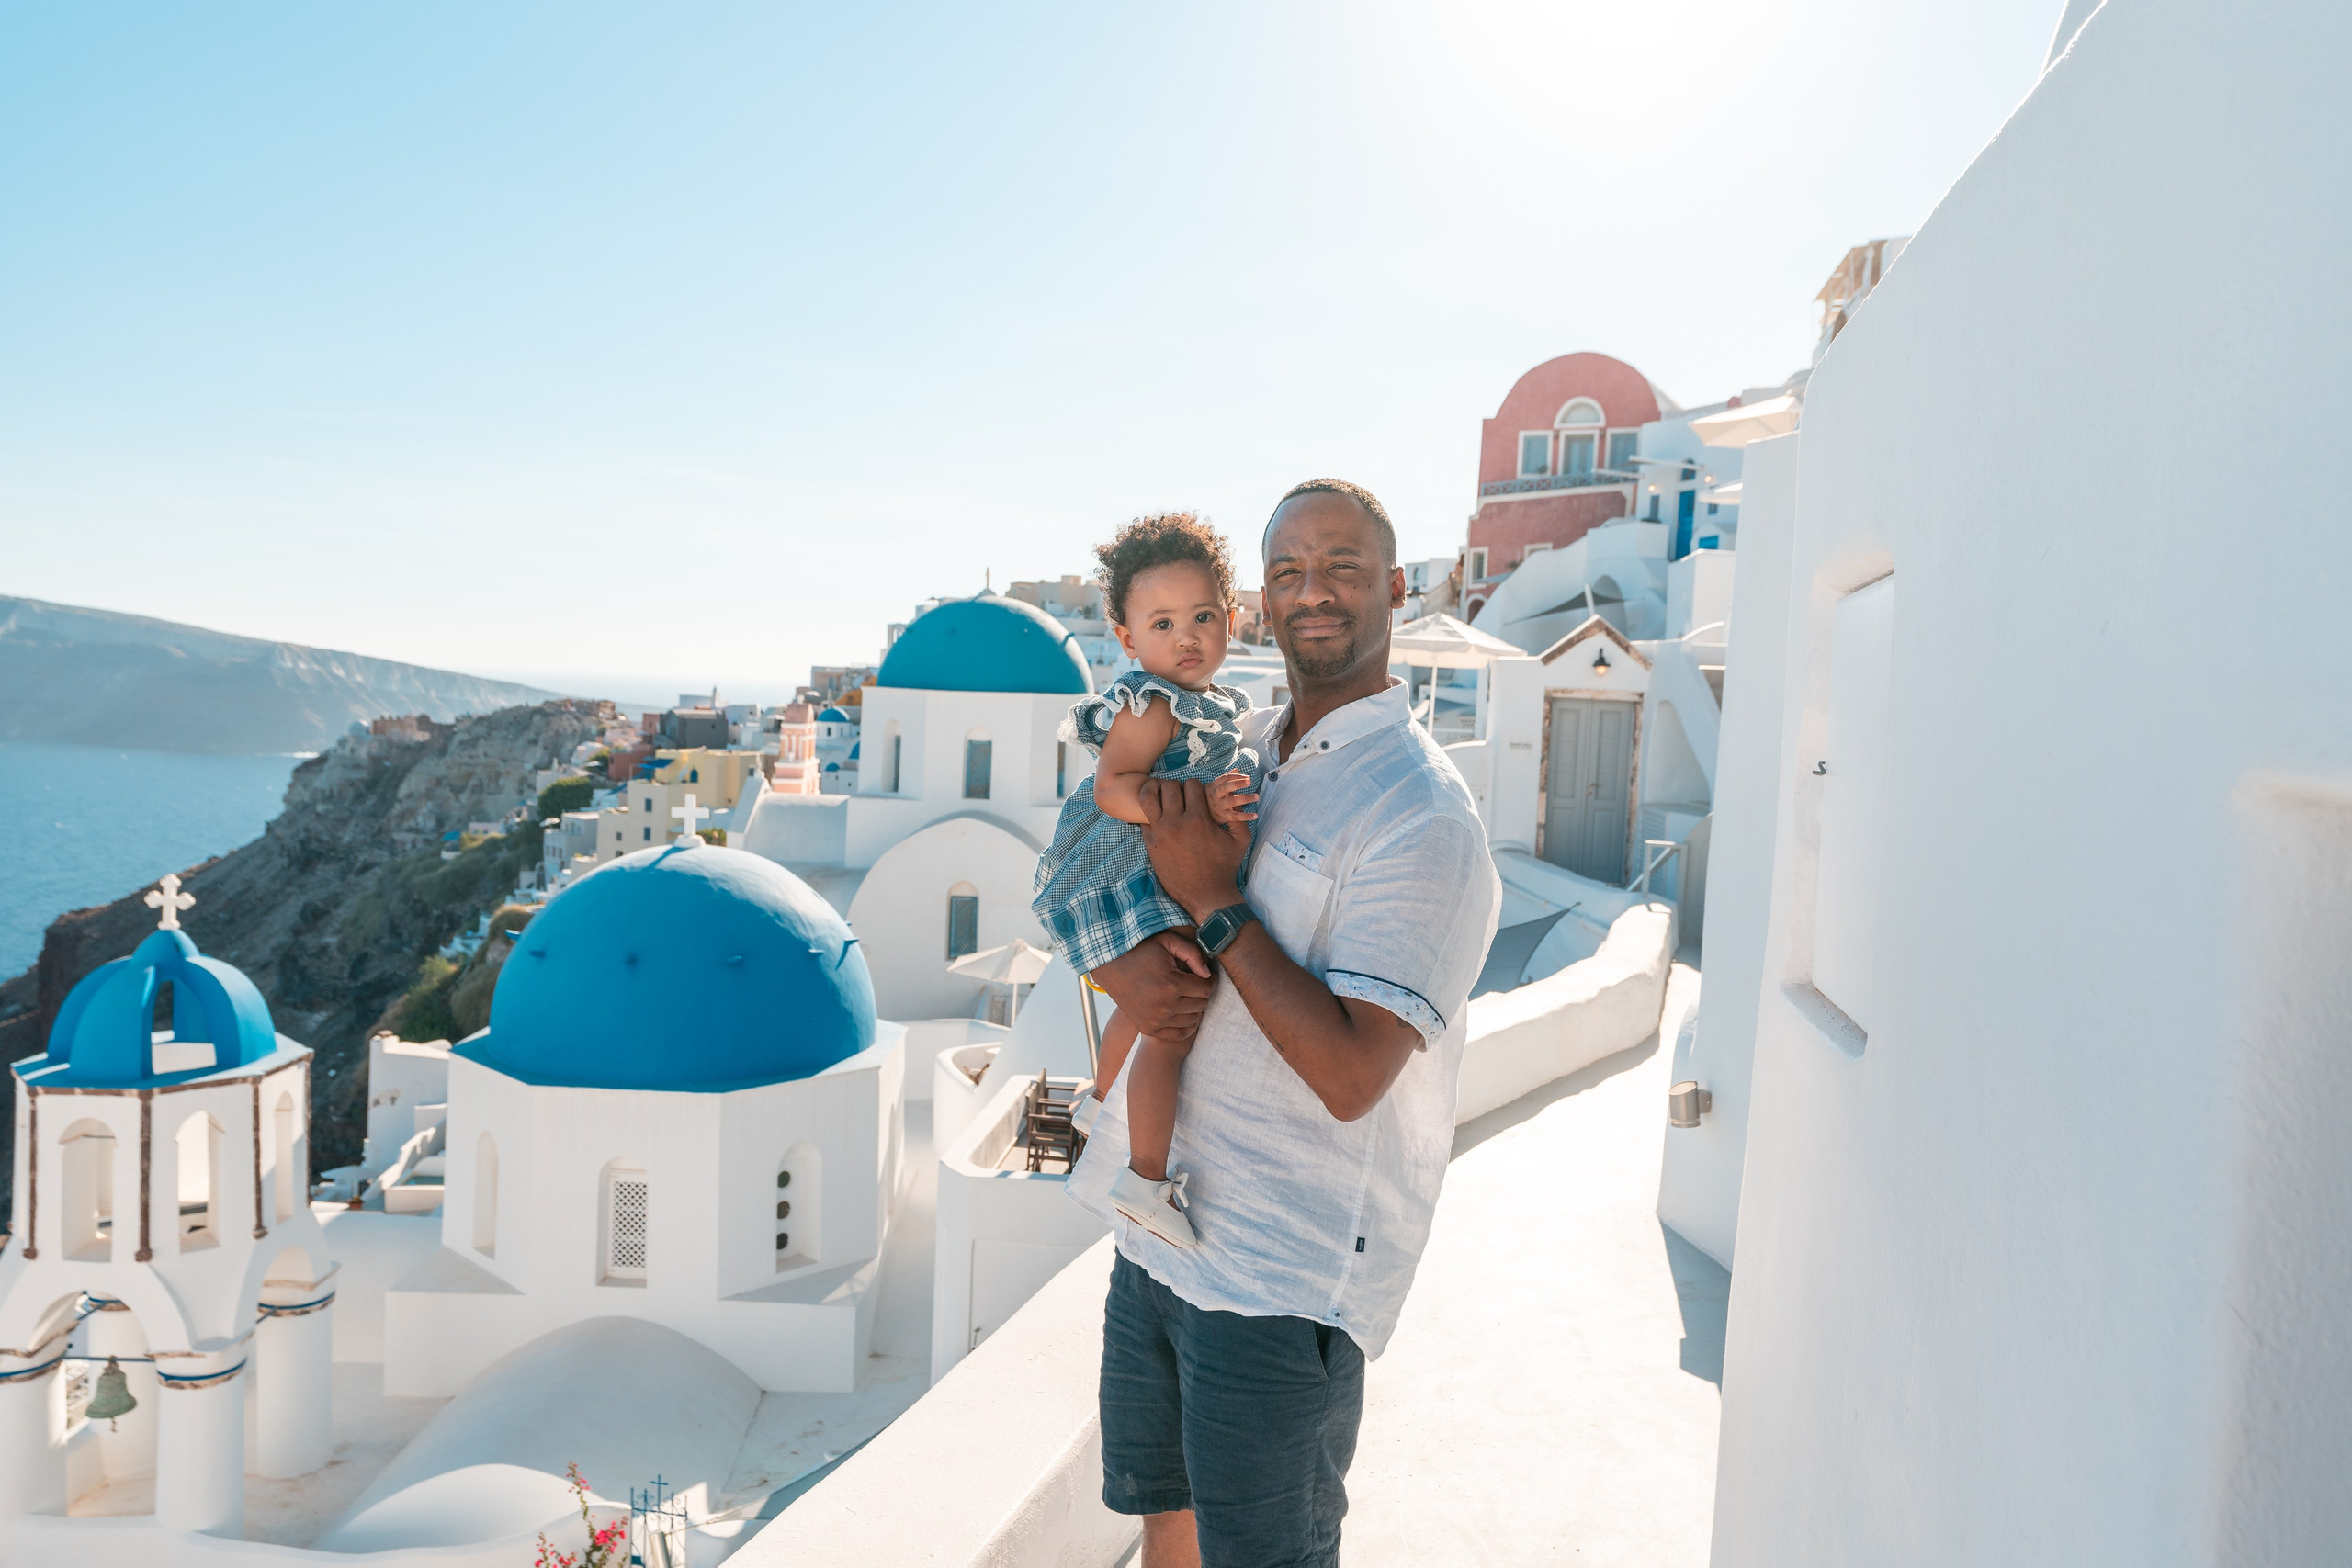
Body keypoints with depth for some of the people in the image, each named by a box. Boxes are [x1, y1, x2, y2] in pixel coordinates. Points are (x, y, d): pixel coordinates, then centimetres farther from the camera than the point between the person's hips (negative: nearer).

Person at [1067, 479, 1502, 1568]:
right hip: (1157, 1225, 7)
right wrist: (1118, 968, -12)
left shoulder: (1421, 813, -17)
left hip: (1282, 1273, -7)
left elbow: (1351, 1075, -23)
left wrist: (1214, 906, -19)